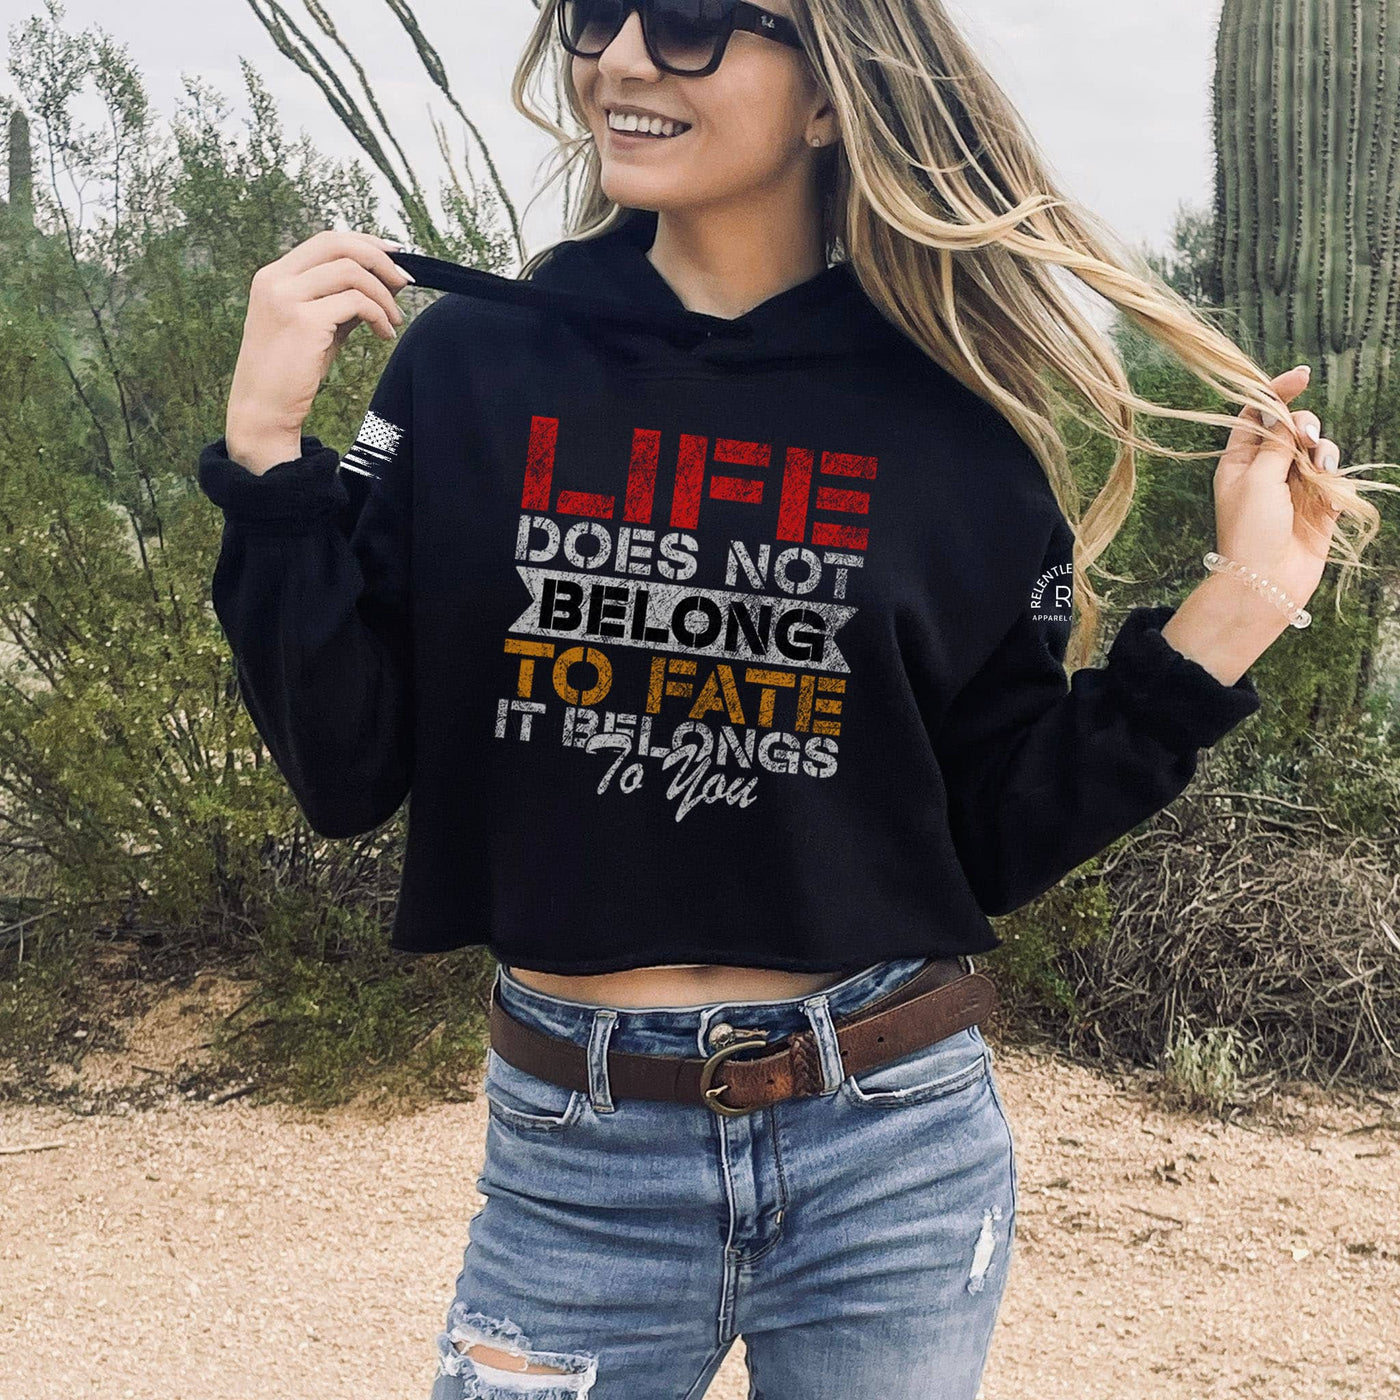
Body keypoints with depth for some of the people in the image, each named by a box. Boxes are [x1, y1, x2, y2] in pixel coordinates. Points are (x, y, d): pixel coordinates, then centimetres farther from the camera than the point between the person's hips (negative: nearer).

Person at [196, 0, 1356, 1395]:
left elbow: (1003, 838, 0)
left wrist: (1236, 605, -7)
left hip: (893, 1156, 1)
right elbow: (346, 771, -4)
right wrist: (266, 445, -12)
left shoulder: (948, 424, -5)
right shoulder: (471, 360, -4)